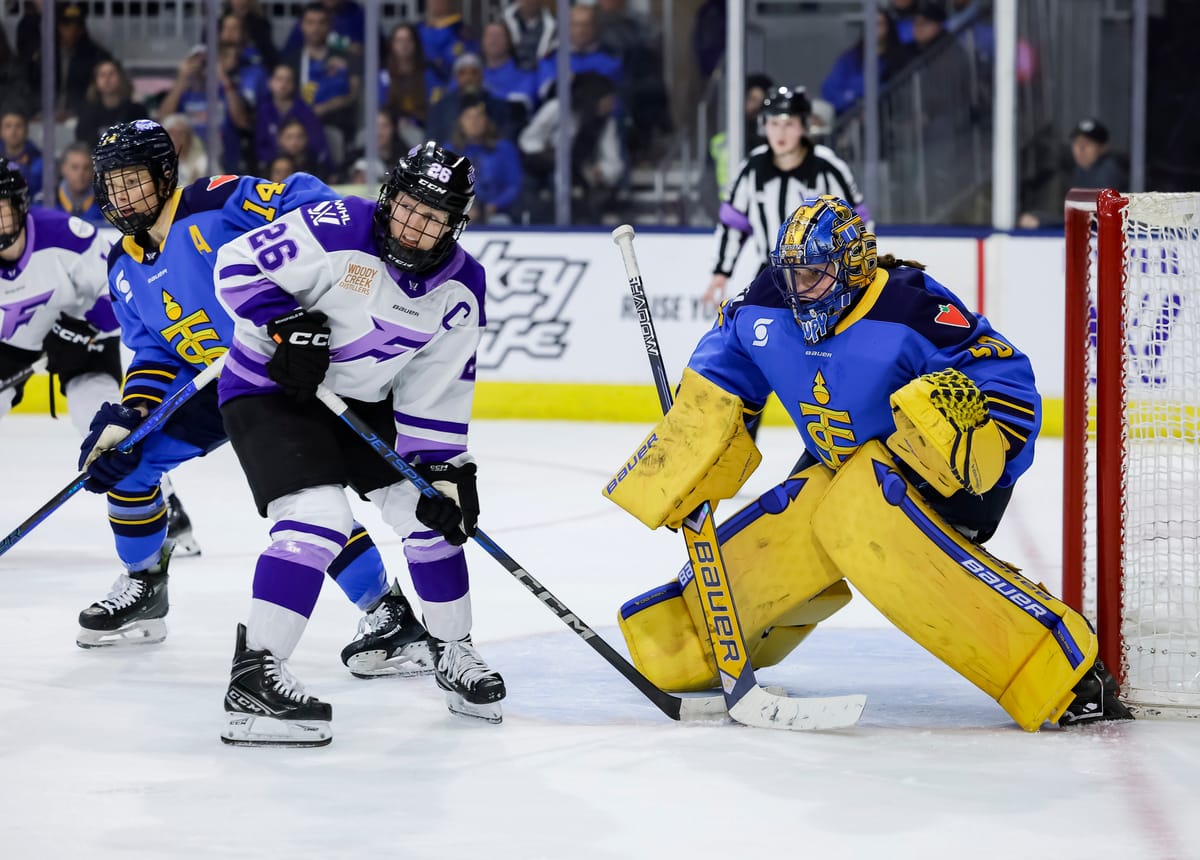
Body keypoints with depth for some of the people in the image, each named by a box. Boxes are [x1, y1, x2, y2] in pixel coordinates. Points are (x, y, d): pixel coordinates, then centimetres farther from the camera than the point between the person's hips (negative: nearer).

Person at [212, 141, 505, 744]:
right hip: (271, 387, -7)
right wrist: (287, 325, -31)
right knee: (317, 519, -24)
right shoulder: (336, 231, -25)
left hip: (360, 400, 7)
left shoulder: (461, 288, -7)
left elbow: (438, 393, -1)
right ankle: (252, 680, -23)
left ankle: (453, 653, 26)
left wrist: (445, 469, -7)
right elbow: (237, 265, -21)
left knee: (430, 510, 4)